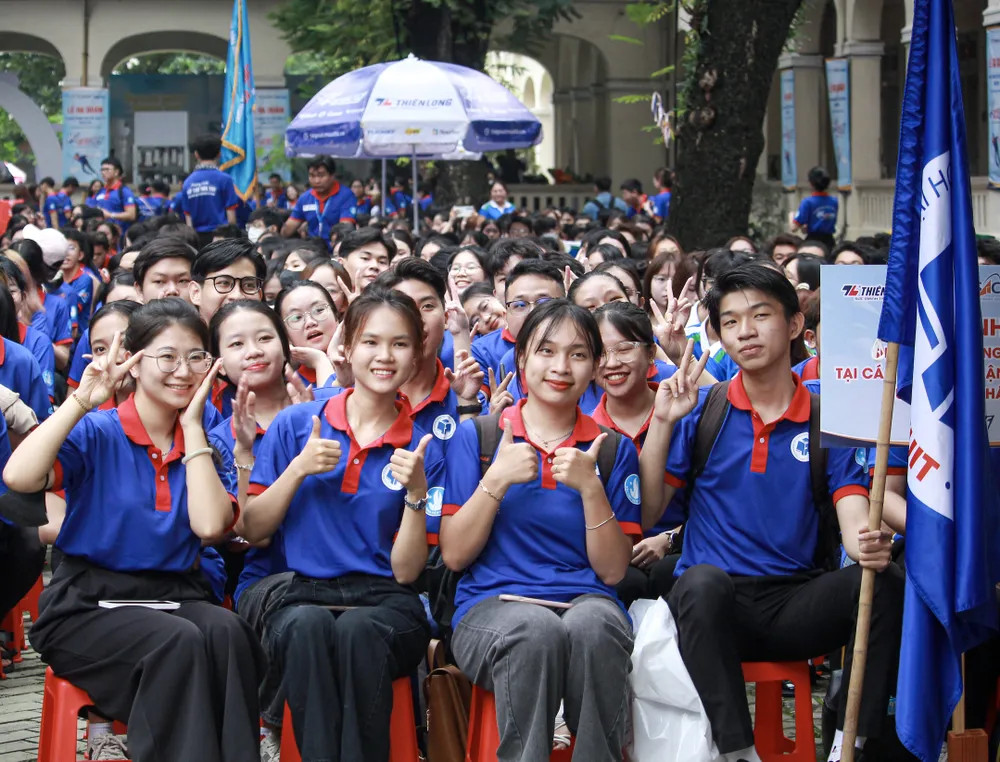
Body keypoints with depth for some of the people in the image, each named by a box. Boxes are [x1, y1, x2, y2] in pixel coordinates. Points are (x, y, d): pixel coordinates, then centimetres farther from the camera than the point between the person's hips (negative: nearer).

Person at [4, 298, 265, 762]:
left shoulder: (205, 445, 10)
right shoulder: (96, 433, -1)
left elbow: (210, 525, -11)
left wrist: (192, 427, -5)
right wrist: (82, 400, -16)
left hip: (175, 596, 4)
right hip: (89, 602, -3)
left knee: (227, 632, -30)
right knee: (178, 642, -33)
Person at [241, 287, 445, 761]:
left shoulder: (423, 451, 9)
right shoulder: (295, 424, 10)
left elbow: (405, 571, 4)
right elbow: (253, 530, 8)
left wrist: (416, 491, -10)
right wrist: (298, 469, -5)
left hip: (385, 603, 0)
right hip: (303, 597, 0)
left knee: (359, 629, -37)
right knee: (310, 625, -37)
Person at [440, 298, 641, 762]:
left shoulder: (613, 450, 13)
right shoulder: (475, 437, 9)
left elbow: (613, 571, 5)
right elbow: (454, 556, 3)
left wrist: (590, 487, -8)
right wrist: (496, 480, -8)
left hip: (586, 604, 1)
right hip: (491, 606, -1)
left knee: (594, 624, -37)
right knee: (536, 629, -38)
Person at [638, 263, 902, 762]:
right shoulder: (699, 412, 7)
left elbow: (855, 522, -3)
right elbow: (644, 515, 2)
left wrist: (868, 544, -28)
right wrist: (662, 422, -8)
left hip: (794, 607, 1)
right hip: (714, 606, -1)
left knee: (885, 584, -26)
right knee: (703, 582, -36)